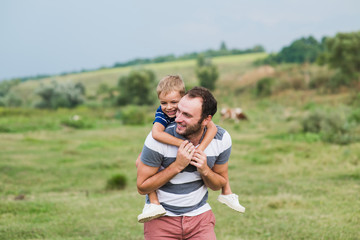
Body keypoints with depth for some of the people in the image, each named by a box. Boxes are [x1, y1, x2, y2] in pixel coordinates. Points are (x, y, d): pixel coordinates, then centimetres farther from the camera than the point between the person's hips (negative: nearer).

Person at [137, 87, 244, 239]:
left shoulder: (222, 139, -9)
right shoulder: (158, 139, -20)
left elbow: (219, 185, 4)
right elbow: (142, 187, -15)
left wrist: (204, 170, -18)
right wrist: (177, 165, -24)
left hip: (200, 215, 2)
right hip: (161, 219, -2)